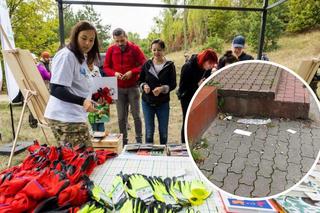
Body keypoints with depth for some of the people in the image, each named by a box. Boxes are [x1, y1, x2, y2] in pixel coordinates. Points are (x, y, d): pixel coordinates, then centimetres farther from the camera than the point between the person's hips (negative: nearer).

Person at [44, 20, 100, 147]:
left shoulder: (81, 58, 18)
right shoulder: (66, 55, -12)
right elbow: (56, 89, -20)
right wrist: (82, 101, -31)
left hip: (75, 117, 10)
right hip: (65, 118, -9)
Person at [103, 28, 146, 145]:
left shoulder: (134, 48, -3)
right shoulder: (111, 50, 2)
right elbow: (106, 67, 7)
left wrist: (132, 72, -19)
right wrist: (114, 73, -14)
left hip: (133, 87, -2)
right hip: (119, 88, 2)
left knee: (136, 115, 3)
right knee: (121, 117, 6)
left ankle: (139, 140, 15)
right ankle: (123, 140, 17)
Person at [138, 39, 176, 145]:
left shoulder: (169, 65, -5)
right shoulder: (147, 64, 0)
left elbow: (173, 84, -7)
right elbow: (140, 80, 7)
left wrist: (162, 88, -25)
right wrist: (144, 86, -16)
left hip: (163, 103, -1)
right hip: (147, 102, 1)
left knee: (163, 132, 12)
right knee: (149, 132, 7)